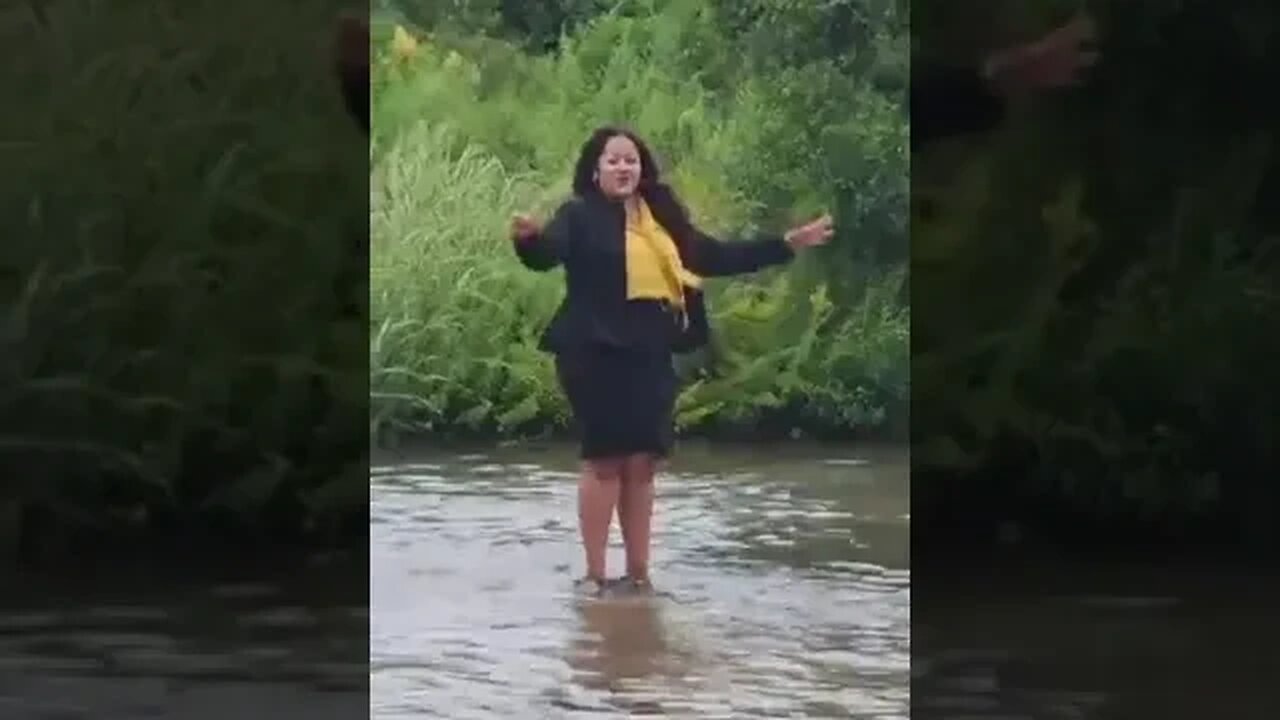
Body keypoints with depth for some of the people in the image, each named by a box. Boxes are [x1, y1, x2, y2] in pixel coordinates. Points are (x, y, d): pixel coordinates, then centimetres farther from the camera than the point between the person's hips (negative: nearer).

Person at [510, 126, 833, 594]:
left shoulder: (662, 219, 15)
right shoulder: (581, 215, -2)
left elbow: (716, 258, 23)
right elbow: (547, 254, -19)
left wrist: (785, 245, 23)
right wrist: (529, 239, -44)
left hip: (650, 357, 6)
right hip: (597, 354, -6)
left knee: (642, 463, 7)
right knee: (604, 460, -6)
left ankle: (638, 573, 14)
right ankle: (594, 574, -1)